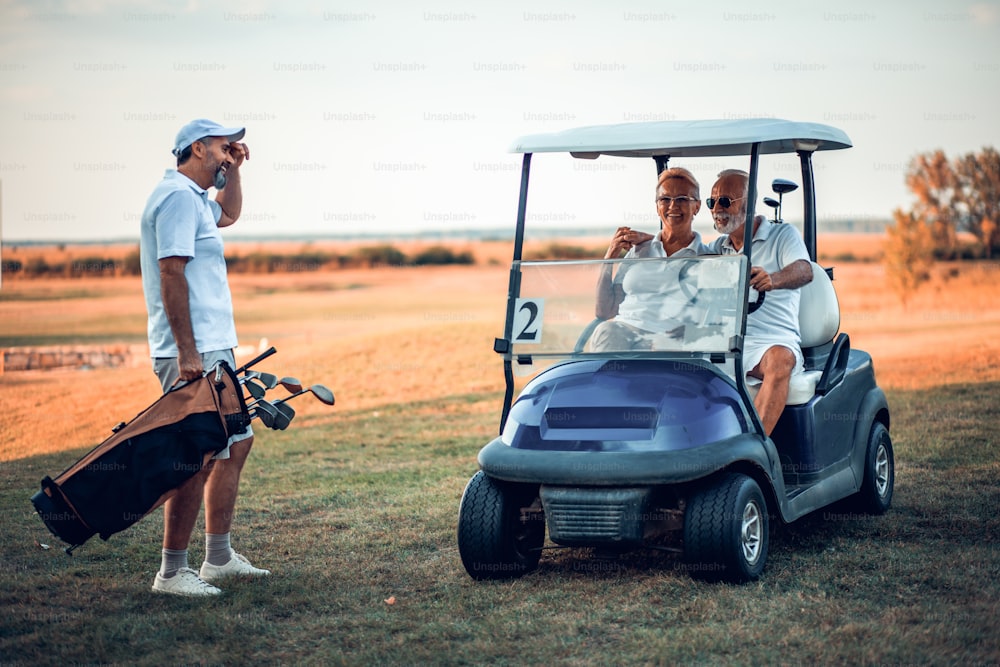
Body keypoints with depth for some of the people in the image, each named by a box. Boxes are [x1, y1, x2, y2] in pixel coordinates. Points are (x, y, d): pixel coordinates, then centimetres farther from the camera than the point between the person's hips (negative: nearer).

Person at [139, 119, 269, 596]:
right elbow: (171, 274, -21)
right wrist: (187, 353, -25)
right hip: (193, 354, -11)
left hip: (214, 350, 11)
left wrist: (233, 170, 24)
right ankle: (172, 572, -5)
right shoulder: (178, 196, -13)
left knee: (237, 442, 16)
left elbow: (229, 214, 42)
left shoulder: (195, 198, 19)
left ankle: (218, 557, 23)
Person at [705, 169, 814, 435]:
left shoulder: (783, 235, 6)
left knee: (779, 358, -38)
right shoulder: (717, 247, 22)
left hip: (773, 342, -4)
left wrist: (772, 279, -38)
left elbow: (804, 271, -14)